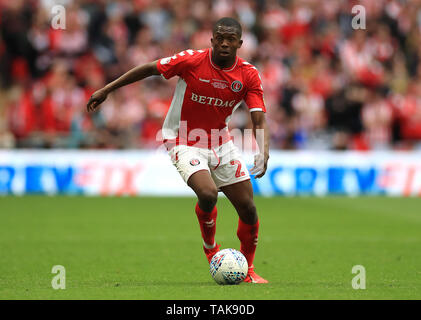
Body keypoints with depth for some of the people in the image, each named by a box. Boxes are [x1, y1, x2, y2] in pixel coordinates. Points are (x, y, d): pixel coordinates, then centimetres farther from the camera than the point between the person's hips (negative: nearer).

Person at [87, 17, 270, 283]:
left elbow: (259, 119, -13)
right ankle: (210, 246, 3)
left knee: (248, 208, -1)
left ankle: (248, 269, 22)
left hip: (221, 141, 4)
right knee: (208, 193, -29)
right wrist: (106, 90, -3)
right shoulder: (191, 61, -18)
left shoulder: (249, 74, -10)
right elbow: (149, 69, -7)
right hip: (185, 142, -4)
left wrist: (264, 153, -31)